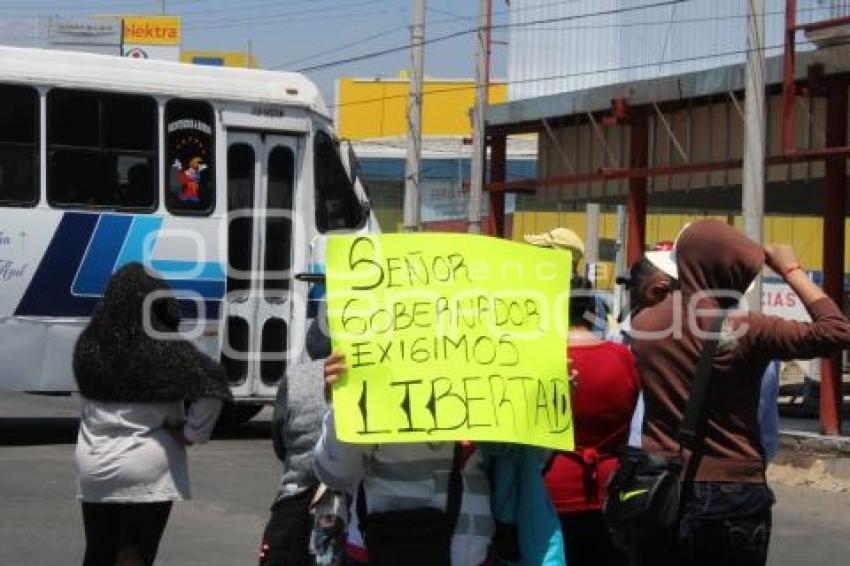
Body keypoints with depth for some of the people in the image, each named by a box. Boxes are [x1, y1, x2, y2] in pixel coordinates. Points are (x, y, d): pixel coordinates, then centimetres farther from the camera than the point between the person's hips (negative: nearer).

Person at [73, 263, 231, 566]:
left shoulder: (88, 346, -3)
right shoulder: (165, 350, -13)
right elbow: (212, 385, -20)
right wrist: (192, 433, -7)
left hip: (94, 466, 4)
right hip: (147, 468, -4)